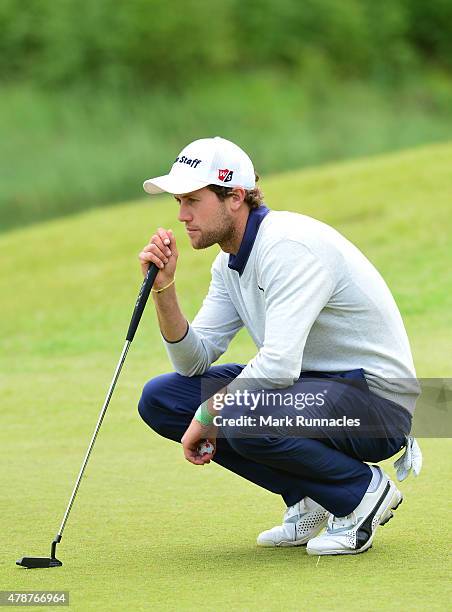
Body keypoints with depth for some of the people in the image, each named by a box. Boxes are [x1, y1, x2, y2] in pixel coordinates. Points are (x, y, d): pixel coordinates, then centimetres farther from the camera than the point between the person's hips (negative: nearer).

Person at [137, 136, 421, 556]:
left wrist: (206, 415, -18)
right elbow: (194, 360, 7)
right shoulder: (230, 262, 7)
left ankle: (364, 489, -10)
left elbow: (278, 365, -30)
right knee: (160, 399, 1)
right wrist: (163, 287, -7)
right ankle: (307, 500, 4)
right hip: (306, 387, 10)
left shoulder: (289, 247, -23)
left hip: (378, 400, -10)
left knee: (242, 417, -37)